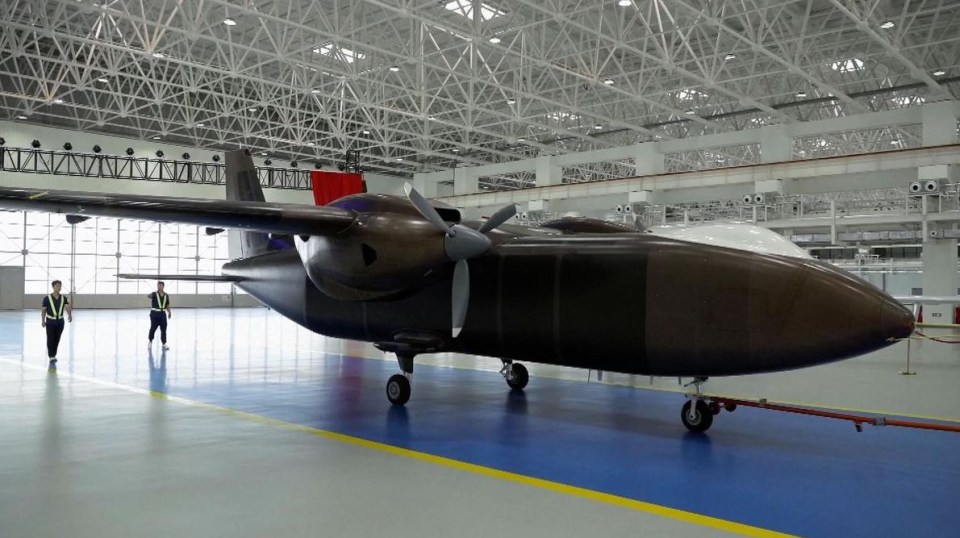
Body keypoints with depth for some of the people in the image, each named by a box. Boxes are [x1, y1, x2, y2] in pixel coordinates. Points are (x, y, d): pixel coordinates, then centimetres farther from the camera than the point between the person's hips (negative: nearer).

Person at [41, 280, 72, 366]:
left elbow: (68, 307, -15)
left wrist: (70, 315, -35)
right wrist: (43, 321, -11)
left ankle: (53, 355, 22)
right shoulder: (47, 298, -5)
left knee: (57, 340, 9)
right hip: (50, 322, -3)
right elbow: (43, 310, -1)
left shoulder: (63, 298, 0)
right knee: (50, 340, -5)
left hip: (60, 322, 3)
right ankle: (51, 357, -3)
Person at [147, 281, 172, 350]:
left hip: (162, 314, 3)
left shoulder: (166, 296, 8)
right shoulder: (154, 294, -5)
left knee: (163, 329, 1)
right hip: (154, 313, -3)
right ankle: (150, 341, 26)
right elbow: (150, 296, -29)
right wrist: (150, 296, -53)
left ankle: (164, 344, 5)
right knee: (153, 328, 5)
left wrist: (169, 312, 1)